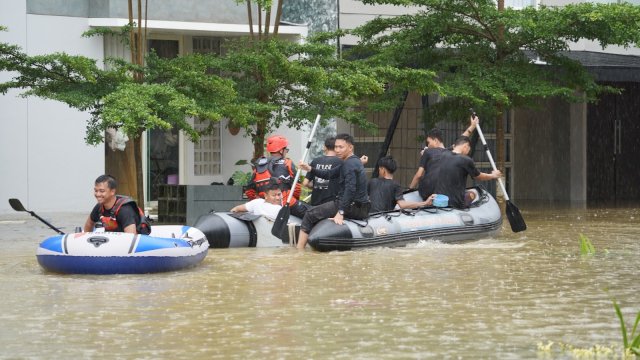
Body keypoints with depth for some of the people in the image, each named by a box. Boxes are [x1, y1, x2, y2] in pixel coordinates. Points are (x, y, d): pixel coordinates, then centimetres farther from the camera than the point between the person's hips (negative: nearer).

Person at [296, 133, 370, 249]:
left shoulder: (350, 164, -16)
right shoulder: (354, 161, 17)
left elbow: (350, 190, -26)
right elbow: (329, 174, 17)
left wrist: (340, 213, -30)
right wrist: (310, 169, 5)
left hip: (353, 207, -10)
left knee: (310, 215, -6)